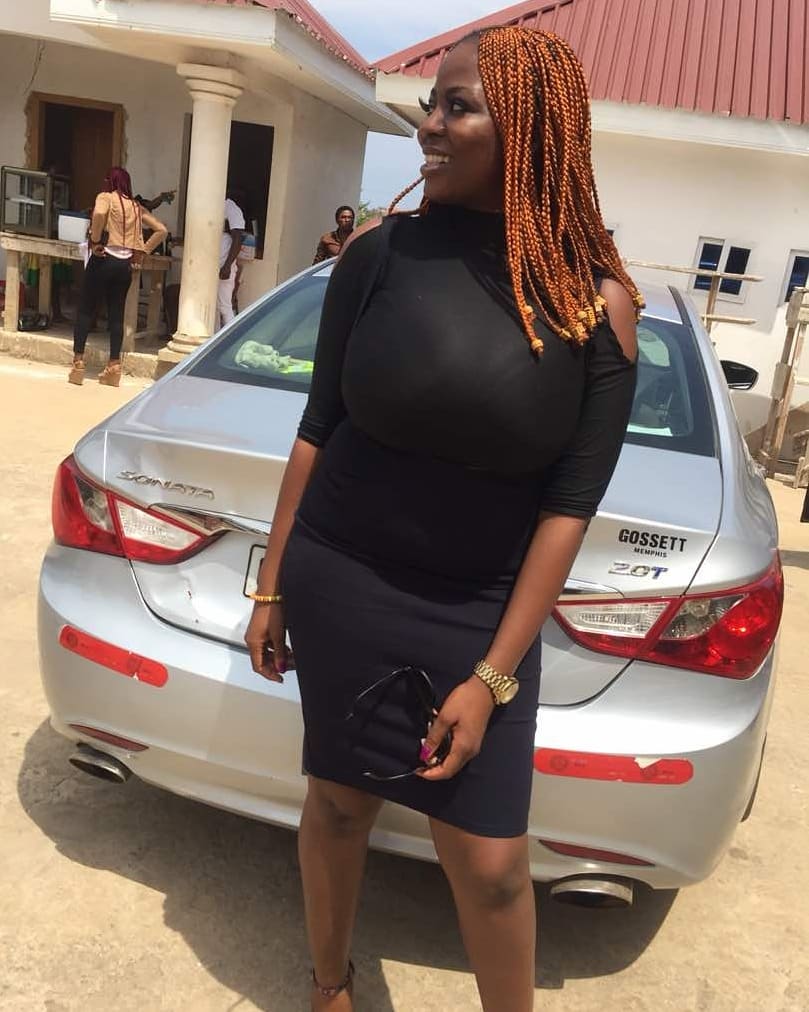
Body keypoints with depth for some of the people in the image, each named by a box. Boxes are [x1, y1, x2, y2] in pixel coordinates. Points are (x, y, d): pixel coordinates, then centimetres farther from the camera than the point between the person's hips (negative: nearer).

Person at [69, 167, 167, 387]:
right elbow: (161, 231, 13)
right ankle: (114, 367, 7)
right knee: (116, 314, 8)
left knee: (85, 310, 3)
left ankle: (78, 363, -1)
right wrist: (141, 252, 10)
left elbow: (99, 214, -25)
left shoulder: (105, 197, -2)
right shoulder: (136, 206, 13)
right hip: (125, 264, 5)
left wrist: (95, 242, -14)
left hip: (104, 260, -5)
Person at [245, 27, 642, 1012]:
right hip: (338, 583, 1)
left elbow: (570, 504, -9)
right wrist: (271, 585, 3)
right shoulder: (380, 253, -6)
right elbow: (318, 429, 0)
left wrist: (492, 675, -10)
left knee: (490, 861, 4)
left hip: (477, 613, -1)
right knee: (337, 797, 16)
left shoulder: (600, 304, -9)